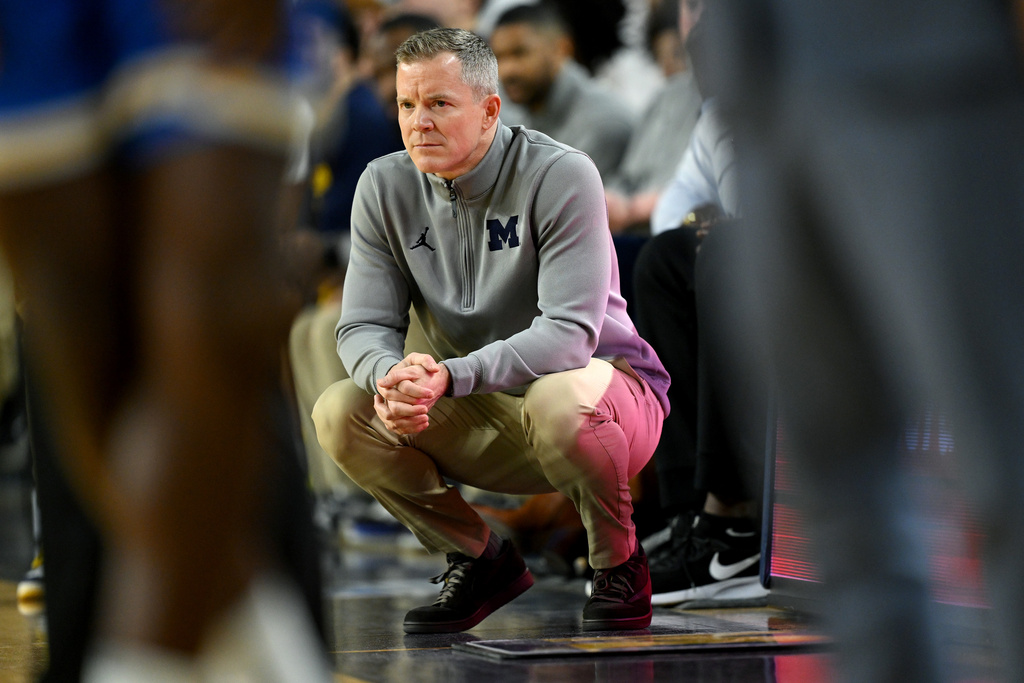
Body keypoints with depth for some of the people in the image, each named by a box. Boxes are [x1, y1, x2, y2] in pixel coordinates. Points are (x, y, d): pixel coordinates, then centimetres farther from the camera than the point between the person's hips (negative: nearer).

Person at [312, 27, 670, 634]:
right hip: (477, 424, 5)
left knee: (558, 400, -39)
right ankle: (483, 562, 5)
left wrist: (448, 377, -41)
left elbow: (568, 333, -27)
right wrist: (391, 376, -32)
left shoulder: (561, 176, -19)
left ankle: (620, 564, -8)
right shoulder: (385, 187, -4)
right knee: (339, 413, -16)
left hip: (608, 386, -5)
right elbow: (364, 326, -5)